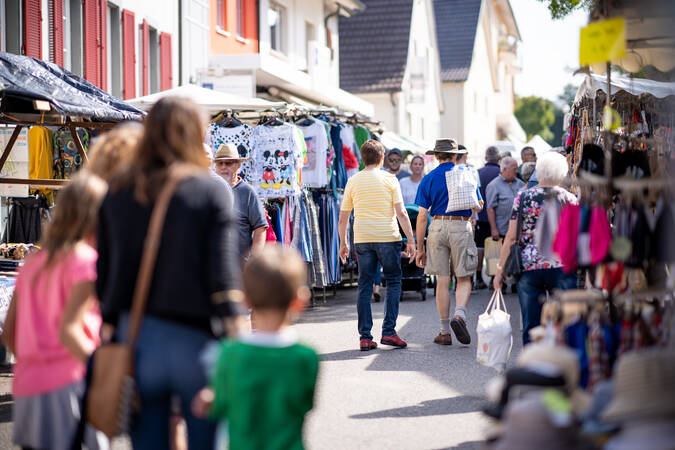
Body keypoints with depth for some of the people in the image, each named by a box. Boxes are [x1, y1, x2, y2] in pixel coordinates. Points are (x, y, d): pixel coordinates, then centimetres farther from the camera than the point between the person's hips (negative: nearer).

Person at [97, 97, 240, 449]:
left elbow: (105, 272, 7)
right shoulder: (211, 191, -5)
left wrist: (109, 330, 13)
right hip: (194, 338, -3)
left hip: (135, 338, 3)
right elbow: (222, 273, -9)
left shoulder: (117, 194, 5)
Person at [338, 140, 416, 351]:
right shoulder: (389, 180, -1)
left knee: (364, 287, 6)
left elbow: (342, 219, 8)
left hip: (362, 239, 3)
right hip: (388, 237, -3)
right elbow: (401, 213, -7)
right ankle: (388, 331, -1)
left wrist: (343, 243, 19)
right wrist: (411, 240, -3)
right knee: (393, 282, 8)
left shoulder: (353, 181, 7)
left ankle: (365, 337, 5)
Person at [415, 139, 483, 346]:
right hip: (462, 226, -1)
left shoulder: (429, 179, 4)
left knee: (442, 281, 5)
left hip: (438, 227, 1)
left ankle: (445, 333, 9)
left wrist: (420, 248, 3)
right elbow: (479, 206, 8)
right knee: (464, 279, 8)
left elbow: (422, 216, 0)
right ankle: (459, 315, -18)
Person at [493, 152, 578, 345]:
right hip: (561, 269, -1)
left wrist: (500, 268, 8)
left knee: (531, 328, 4)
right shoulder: (570, 199, 2)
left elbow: (511, 237, 2)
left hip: (529, 268, 1)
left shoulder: (523, 197, 3)